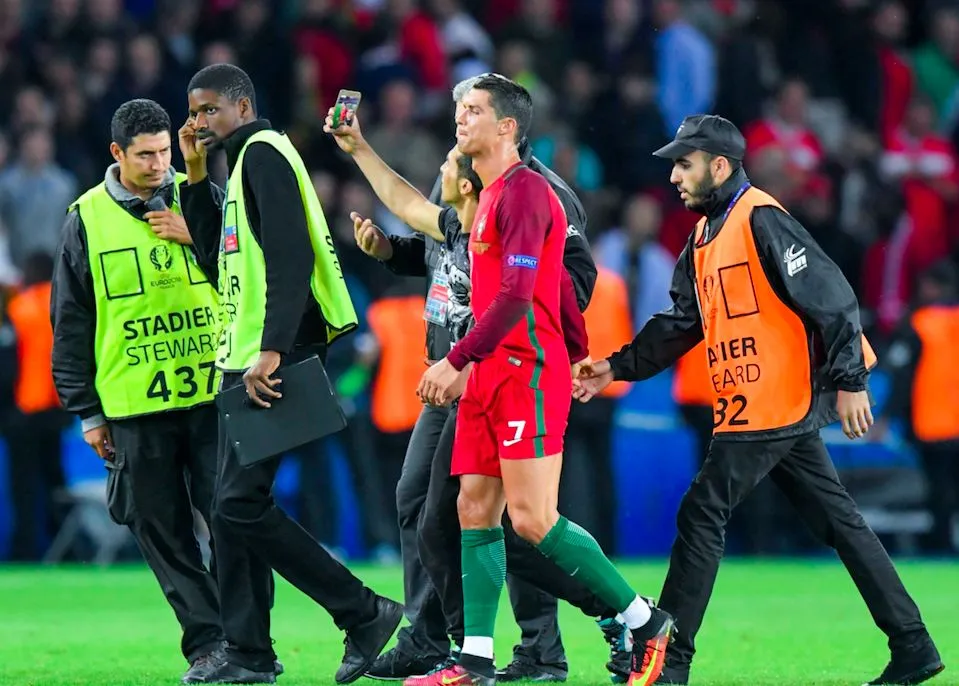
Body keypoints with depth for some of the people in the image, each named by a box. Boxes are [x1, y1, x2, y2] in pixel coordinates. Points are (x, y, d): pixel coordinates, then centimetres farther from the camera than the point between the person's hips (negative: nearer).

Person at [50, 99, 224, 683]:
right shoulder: (88, 219, 5)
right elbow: (70, 322, 9)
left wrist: (197, 237, -9)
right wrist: (86, 411, 7)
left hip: (212, 393, 0)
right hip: (134, 404, 0)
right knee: (162, 529, 1)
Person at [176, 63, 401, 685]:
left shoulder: (263, 153, -9)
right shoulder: (242, 161, 21)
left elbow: (291, 259, -20)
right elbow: (217, 253, 24)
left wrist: (271, 352, -26)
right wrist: (197, 175, 16)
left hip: (271, 361, -10)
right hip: (245, 360, 10)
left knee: (241, 505, -13)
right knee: (234, 508, 9)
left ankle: (365, 614, -8)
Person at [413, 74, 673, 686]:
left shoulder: (523, 192, -12)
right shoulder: (495, 195, 18)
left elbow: (516, 295, -21)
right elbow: (561, 287, 24)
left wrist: (456, 361, -22)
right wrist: (579, 356, 25)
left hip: (527, 372, -10)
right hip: (493, 376, 10)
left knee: (533, 519, -12)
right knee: (476, 512, 4)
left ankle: (645, 622, -2)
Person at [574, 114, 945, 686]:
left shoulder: (760, 220, -13)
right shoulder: (706, 236, 16)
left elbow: (831, 297, -17)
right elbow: (681, 324, 20)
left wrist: (850, 382, -19)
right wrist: (618, 367, 11)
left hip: (772, 402, -10)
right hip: (782, 408, 10)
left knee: (702, 516, -6)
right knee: (838, 522, 9)